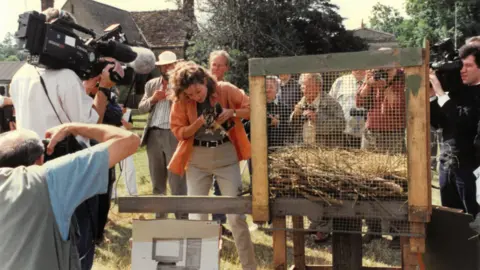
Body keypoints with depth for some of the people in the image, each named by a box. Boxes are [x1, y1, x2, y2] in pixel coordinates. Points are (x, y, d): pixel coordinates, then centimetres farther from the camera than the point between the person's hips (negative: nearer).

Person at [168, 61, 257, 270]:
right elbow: (178, 131, -4)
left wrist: (232, 113, -19)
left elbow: (252, 108, -2)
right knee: (196, 217, 3)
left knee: (236, 215, -1)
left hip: (226, 156, -1)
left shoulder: (225, 90, -8)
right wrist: (199, 122, -20)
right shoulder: (181, 100, -5)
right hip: (197, 160, 2)